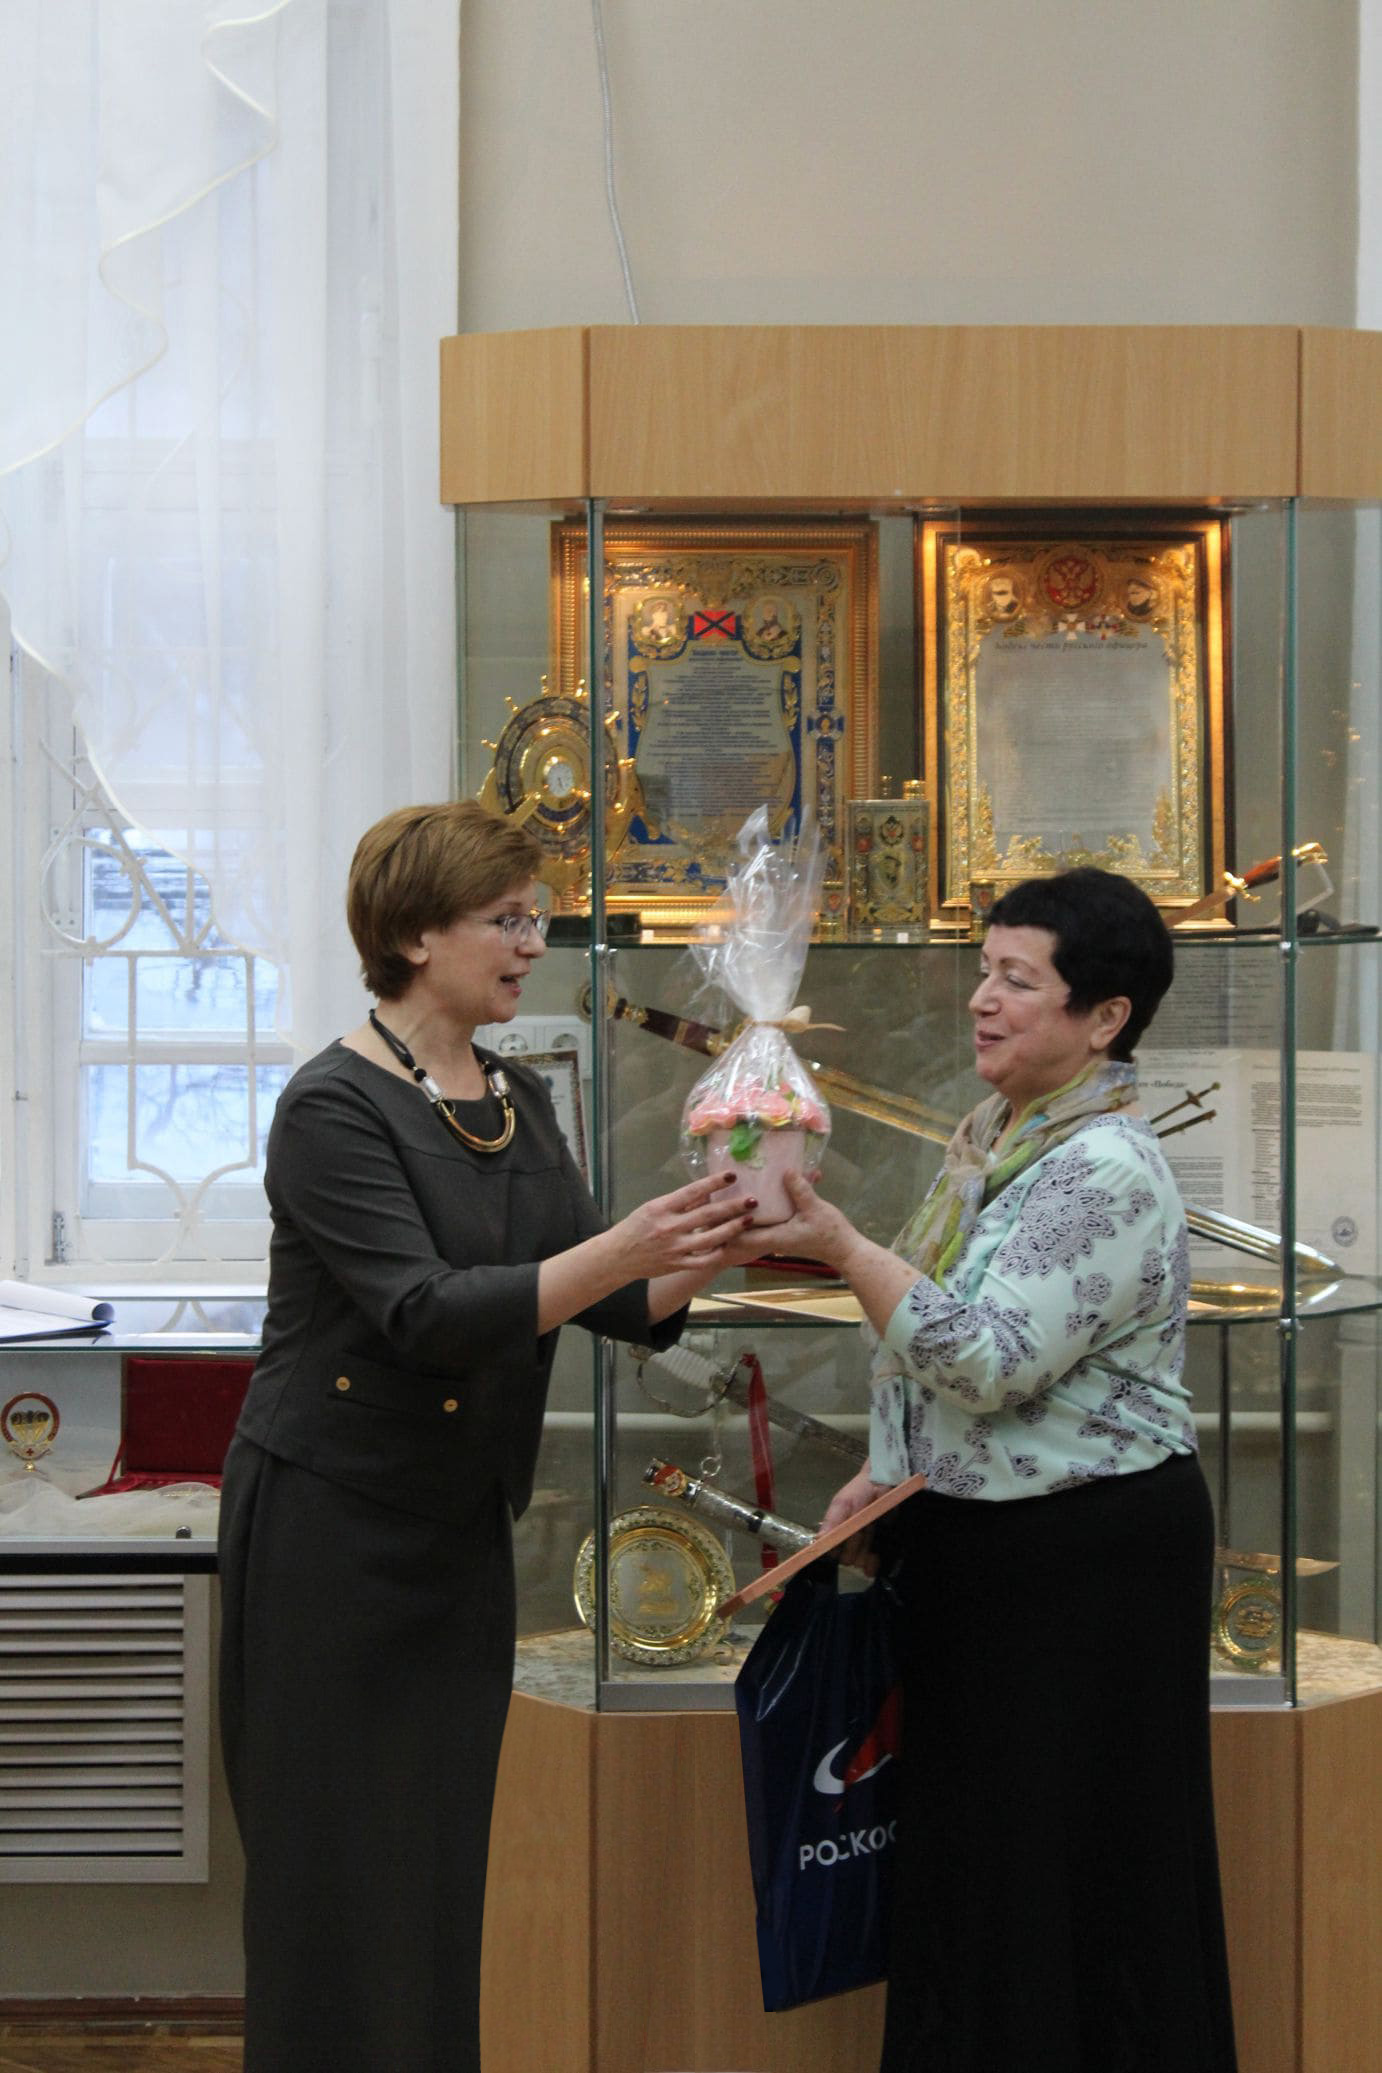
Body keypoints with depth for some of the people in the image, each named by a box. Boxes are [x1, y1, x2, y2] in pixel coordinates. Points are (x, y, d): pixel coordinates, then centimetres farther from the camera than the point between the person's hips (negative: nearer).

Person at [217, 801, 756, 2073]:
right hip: (333, 1525, -7)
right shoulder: (337, 1108, -14)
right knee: (338, 1872, -1)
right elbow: (426, 1313, -24)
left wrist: (707, 1250, -11)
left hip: (463, 1529, 7)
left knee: (442, 1863, 10)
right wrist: (622, 1250, -33)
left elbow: (613, 1303, 8)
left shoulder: (518, 1103, 10)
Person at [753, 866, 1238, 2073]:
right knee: (967, 1847, 16)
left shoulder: (1106, 1174, -19)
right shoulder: (996, 1136, 10)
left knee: (1061, 1864, 0)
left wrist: (843, 1248, -23)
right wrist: (891, 1479, 11)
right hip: (975, 1542, 9)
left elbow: (991, 1357, -26)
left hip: (1084, 1559, -9)